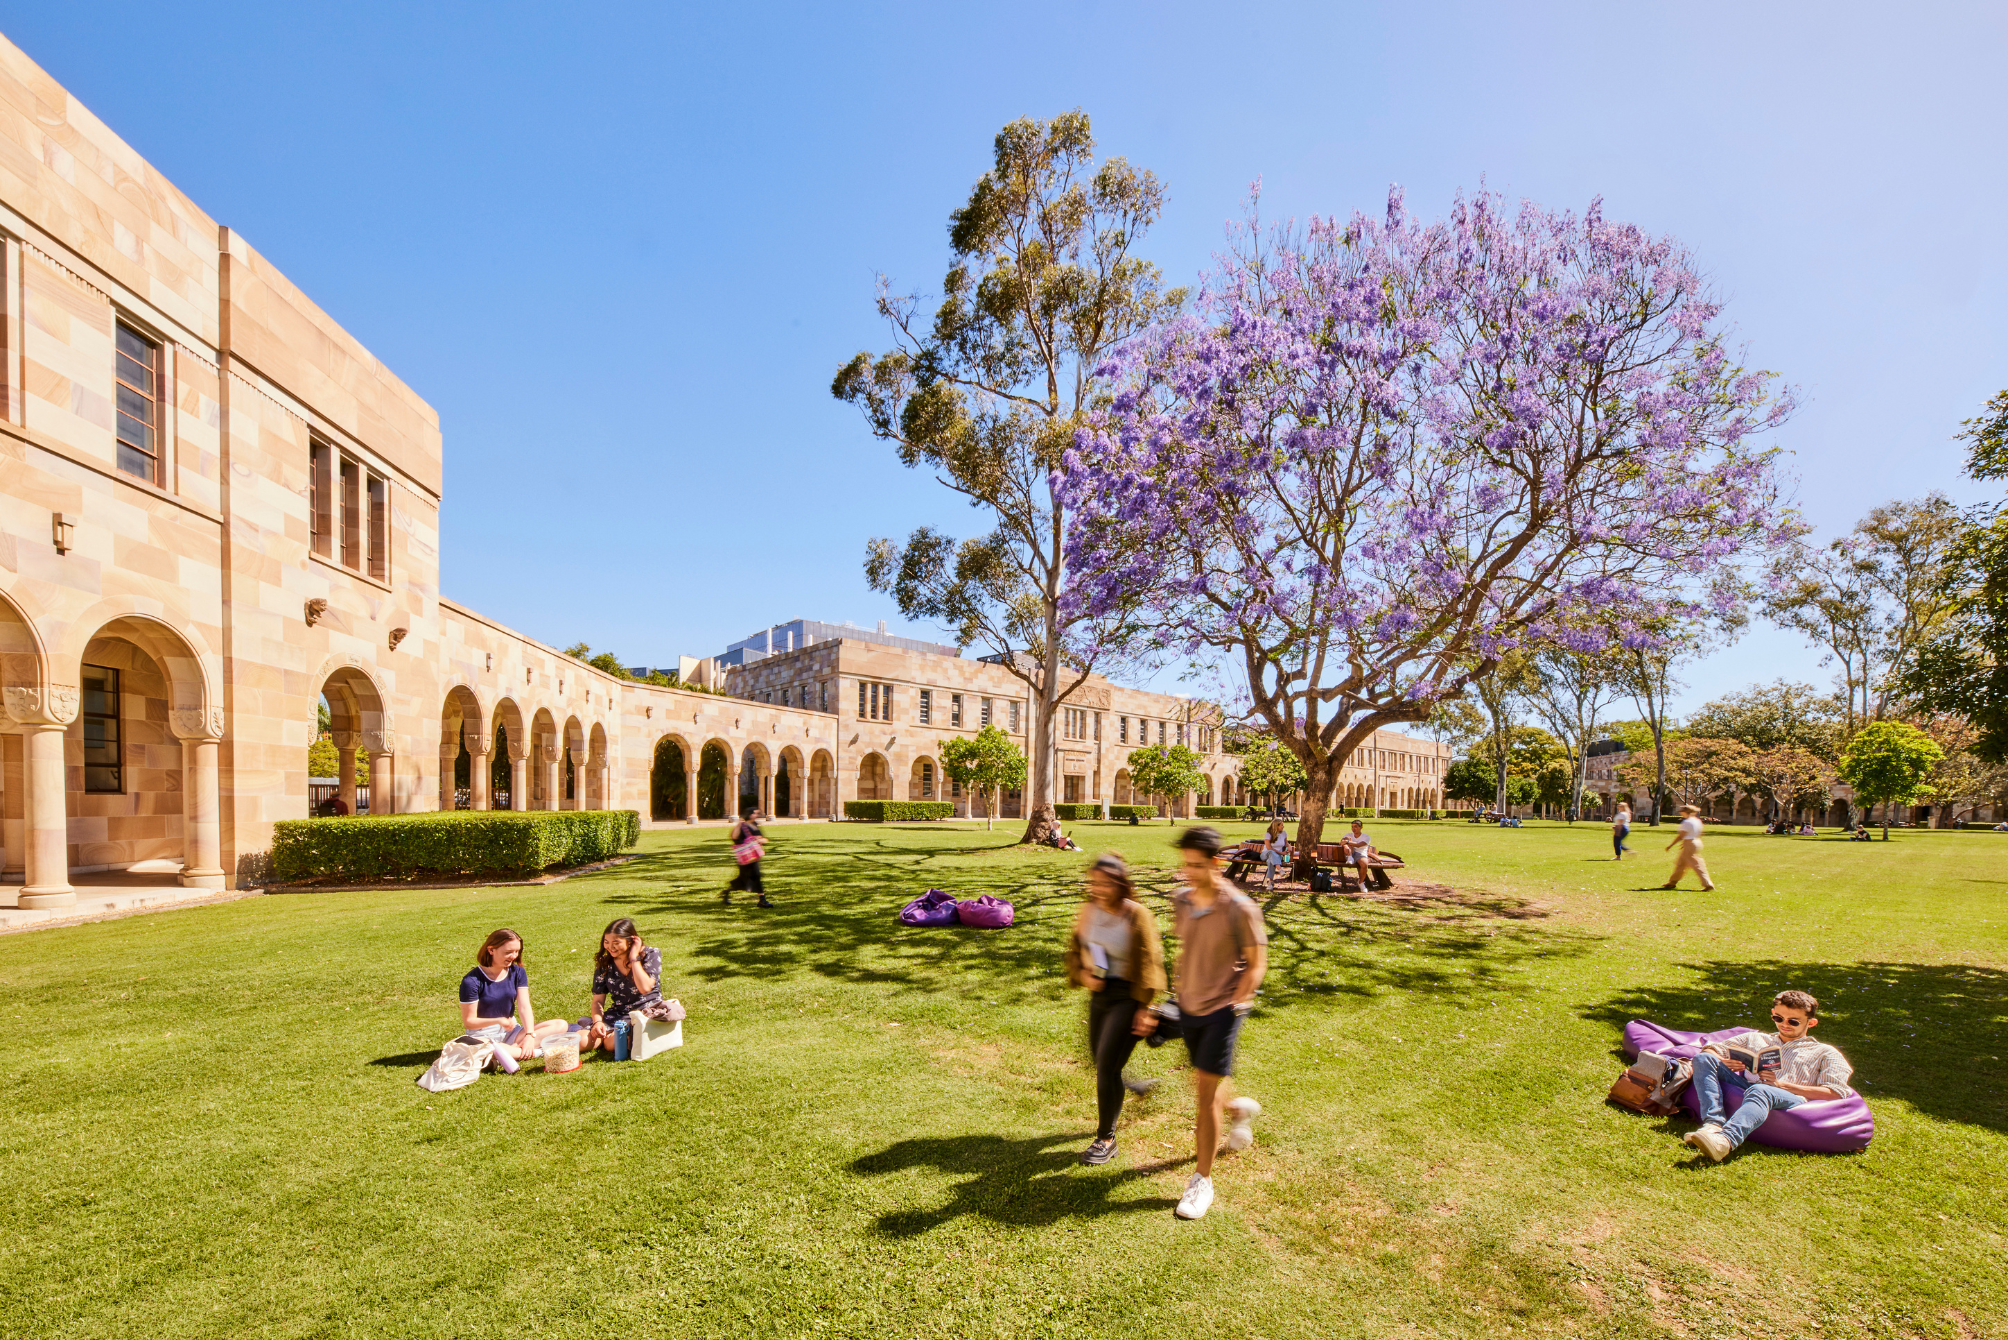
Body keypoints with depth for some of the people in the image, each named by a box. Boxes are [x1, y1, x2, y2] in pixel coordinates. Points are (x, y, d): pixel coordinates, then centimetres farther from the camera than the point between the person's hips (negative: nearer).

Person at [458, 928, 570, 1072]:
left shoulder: (517, 972, 1)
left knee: (560, 1025, -15)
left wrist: (530, 1035, -23)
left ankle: (511, 1050, -28)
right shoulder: (472, 980, -13)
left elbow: (524, 1007, -7)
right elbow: (469, 1022, -12)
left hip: (511, 1031, 5)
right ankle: (535, 1052, -33)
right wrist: (498, 1021, -30)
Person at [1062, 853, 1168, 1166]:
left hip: (1128, 996, -6)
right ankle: (1133, 1085, 51)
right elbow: (1075, 949, 12)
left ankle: (1106, 1140, 11)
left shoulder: (1137, 916, -17)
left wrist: (1145, 1009, -15)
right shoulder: (1088, 910, -1)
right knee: (1100, 1061, 18)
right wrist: (1082, 975, -7)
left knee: (1106, 1066, -8)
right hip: (1100, 992, 7)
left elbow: (1149, 964, -13)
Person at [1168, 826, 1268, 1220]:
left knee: (1205, 1094, -4)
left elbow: (1256, 963, -9)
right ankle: (1241, 1108, 52)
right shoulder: (1180, 902, -2)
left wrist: (1235, 1005, -13)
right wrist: (1179, 994, 13)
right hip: (1189, 1008, 6)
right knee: (1203, 1088, 18)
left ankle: (1203, 1181, 12)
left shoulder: (1239, 908, -18)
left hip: (1222, 1010, -6)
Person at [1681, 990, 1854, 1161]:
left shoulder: (1825, 1053, 25)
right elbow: (1710, 1050, 30)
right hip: (1744, 1087, 4)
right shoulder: (1754, 1039, 35)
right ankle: (1713, 1125, -40)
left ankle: (1725, 1140, -66)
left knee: (1760, 1091, -41)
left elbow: (1834, 1094, 7)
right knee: (1704, 1059, -21)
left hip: (1792, 1098, -4)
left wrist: (1781, 1084, -6)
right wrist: (1724, 1063, 4)